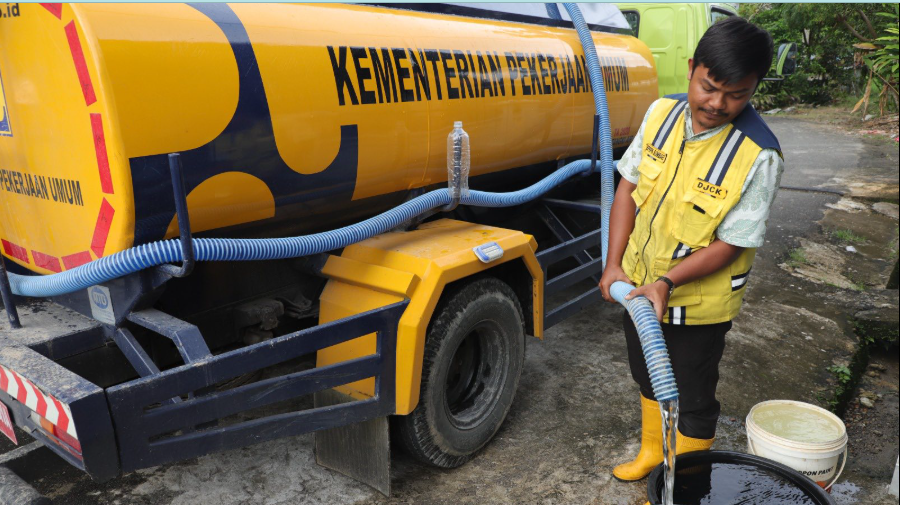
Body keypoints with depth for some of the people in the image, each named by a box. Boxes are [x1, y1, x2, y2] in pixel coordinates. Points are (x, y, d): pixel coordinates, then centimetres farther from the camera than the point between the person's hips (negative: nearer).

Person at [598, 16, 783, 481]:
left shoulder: (758, 156, -24)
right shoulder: (662, 113, -9)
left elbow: (730, 243, -20)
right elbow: (629, 187, -3)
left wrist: (667, 282, -30)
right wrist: (614, 264, -8)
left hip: (698, 301, -5)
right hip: (638, 283, 6)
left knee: (693, 399, 14)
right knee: (649, 378, 25)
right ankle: (651, 455, 51)